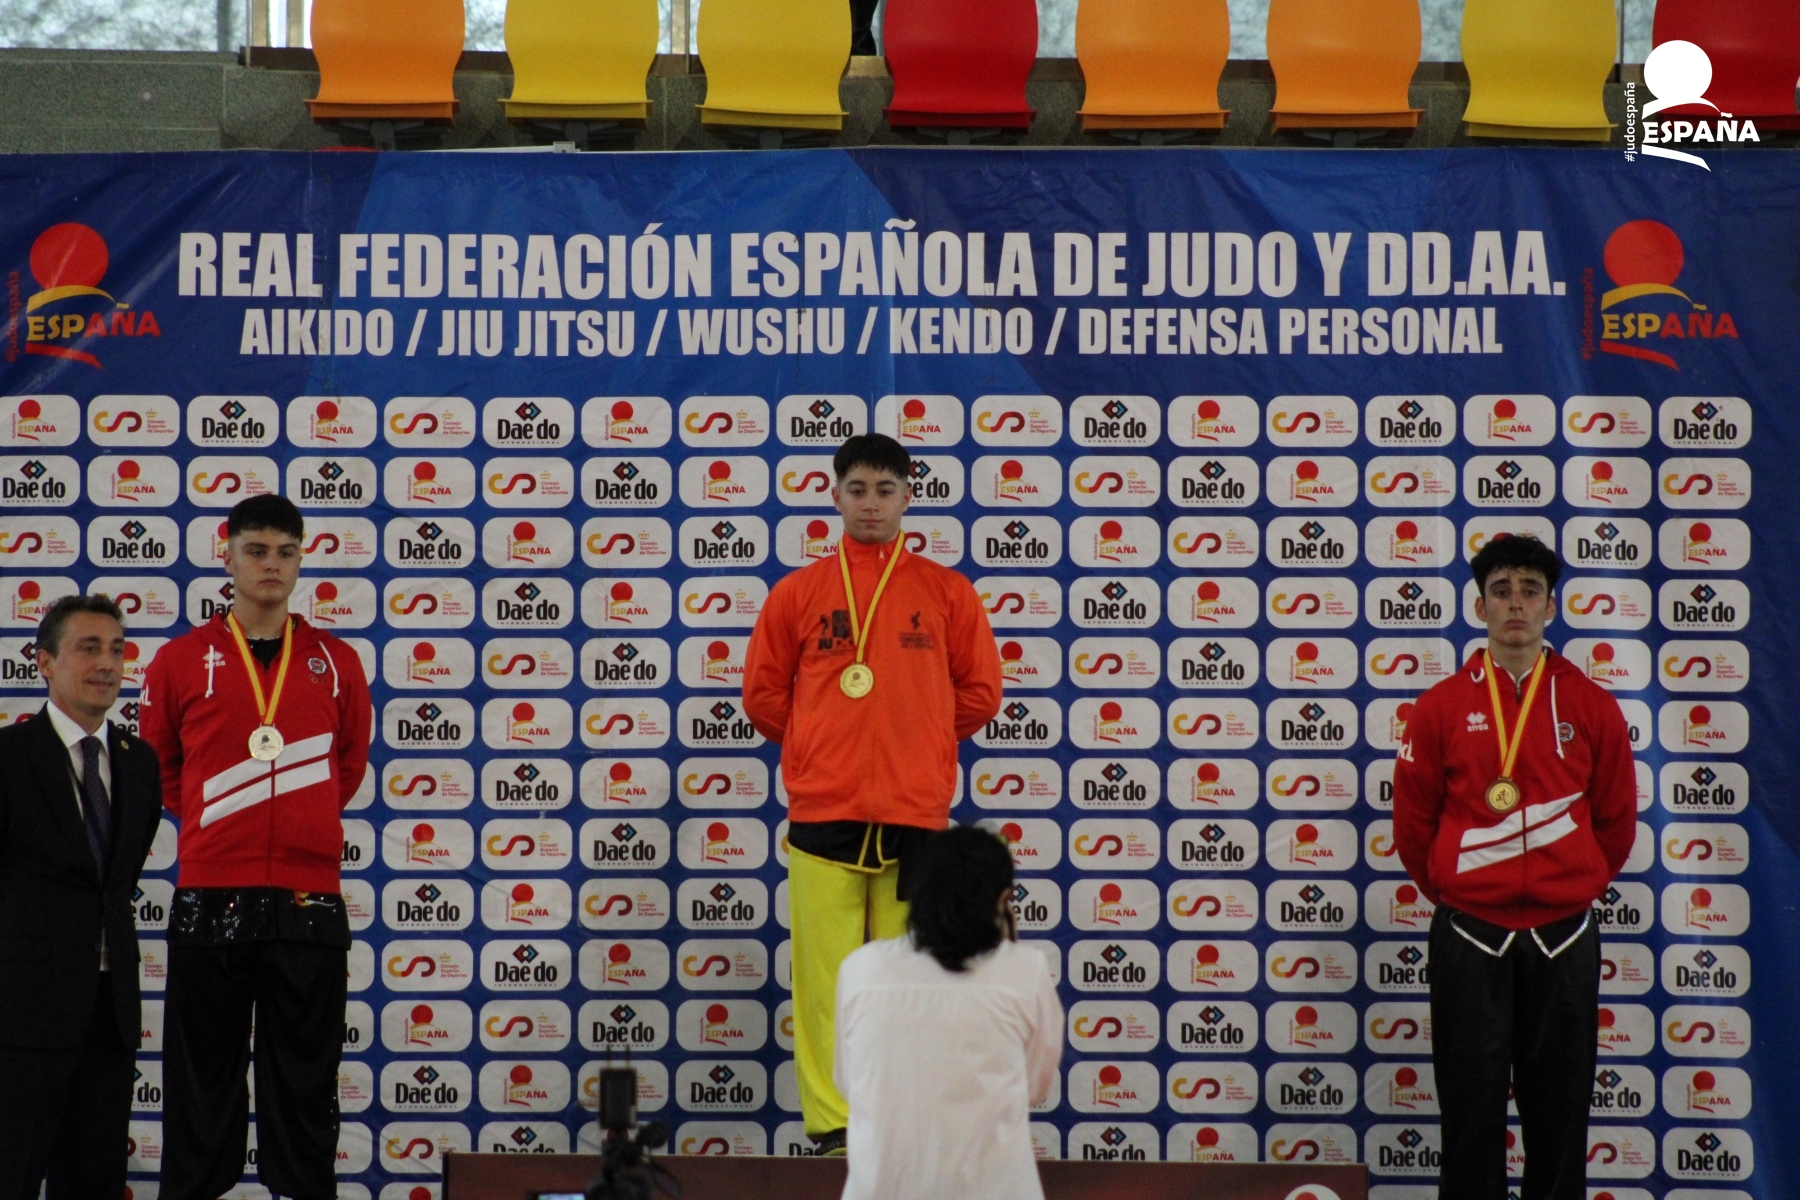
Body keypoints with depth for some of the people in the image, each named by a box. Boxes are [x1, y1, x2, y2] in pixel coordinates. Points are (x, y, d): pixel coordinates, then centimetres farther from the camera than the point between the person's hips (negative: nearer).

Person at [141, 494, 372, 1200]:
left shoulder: (336, 664, 8)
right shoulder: (182, 660, 4)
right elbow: (158, 765, 16)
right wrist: (209, 823, 13)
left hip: (308, 900, 1)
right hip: (209, 898, -1)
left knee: (303, 1083, 3)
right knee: (202, 1084, 3)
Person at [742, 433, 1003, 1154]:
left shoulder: (945, 592, 10)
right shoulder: (798, 593, 10)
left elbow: (980, 692, 14)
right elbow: (763, 693, 16)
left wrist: (919, 742, 13)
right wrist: (817, 748, 13)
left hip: (916, 815, 0)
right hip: (822, 816, 0)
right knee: (826, 978, -4)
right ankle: (832, 1128, -1)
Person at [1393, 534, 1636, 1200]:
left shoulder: (1589, 706, 5)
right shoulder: (1442, 707, 3)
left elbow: (1617, 821, 13)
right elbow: (1412, 822, 9)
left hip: (1563, 938, 1)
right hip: (1470, 938, -1)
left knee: (1559, 1113, 4)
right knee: (1472, 1113, 1)